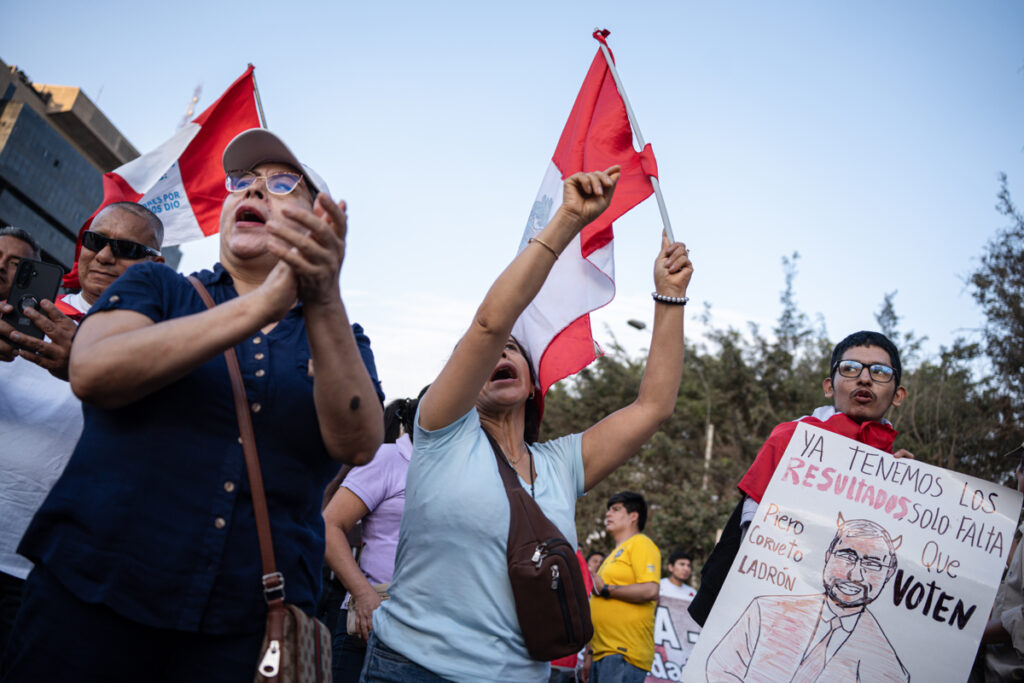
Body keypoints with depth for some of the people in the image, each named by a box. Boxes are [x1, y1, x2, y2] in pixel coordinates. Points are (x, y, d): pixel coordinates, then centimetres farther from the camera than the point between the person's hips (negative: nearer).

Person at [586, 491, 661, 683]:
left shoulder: (641, 544, -3)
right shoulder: (616, 553, 24)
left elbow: (650, 591, -18)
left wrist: (606, 589, -10)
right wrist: (590, 653, 23)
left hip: (623, 653, -9)